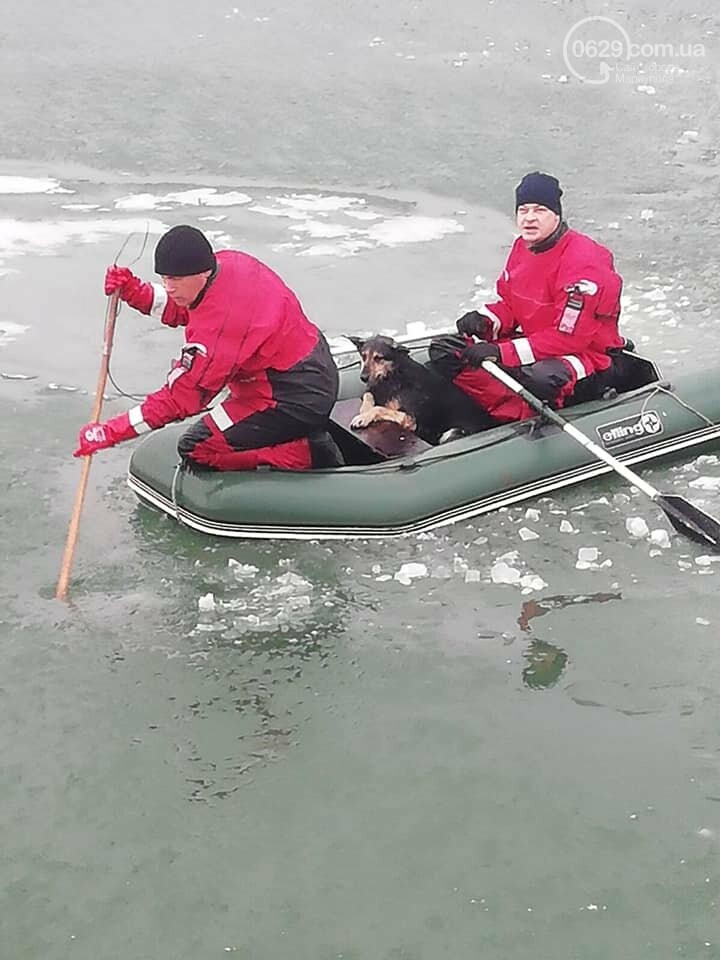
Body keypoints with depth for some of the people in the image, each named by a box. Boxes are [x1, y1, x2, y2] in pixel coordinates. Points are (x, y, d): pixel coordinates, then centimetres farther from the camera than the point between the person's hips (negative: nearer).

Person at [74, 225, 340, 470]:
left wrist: (111, 432, -18)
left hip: (296, 397, -9)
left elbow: (180, 398, -22)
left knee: (197, 449, -6)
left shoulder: (221, 322, -29)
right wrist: (133, 291, -3)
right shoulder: (226, 262, -5)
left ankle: (309, 454, -6)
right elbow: (181, 311, 12)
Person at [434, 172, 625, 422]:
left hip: (585, 357, -8)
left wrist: (500, 352, -27)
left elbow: (568, 338, -25)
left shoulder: (582, 261, -22)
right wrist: (484, 321, -11)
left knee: (541, 377, -43)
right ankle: (518, 417, -16)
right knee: (448, 353, -6)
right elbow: (508, 303, 14)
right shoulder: (522, 247, 4)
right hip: (535, 344, 8)